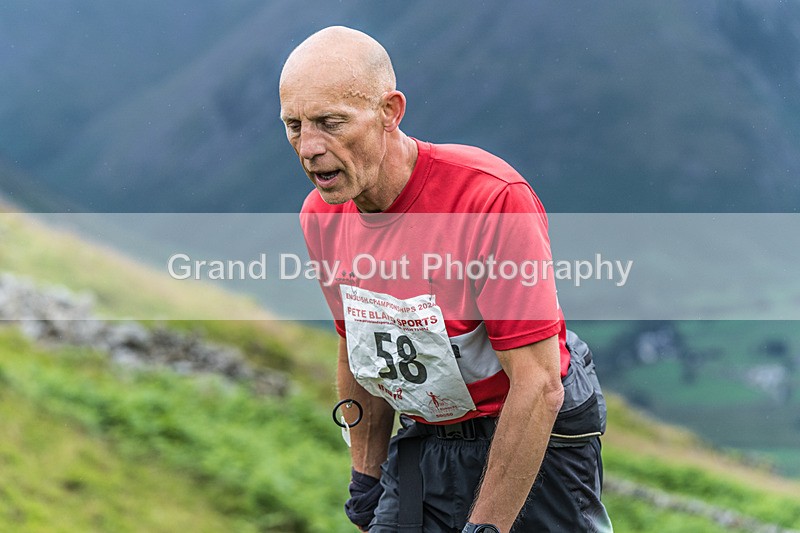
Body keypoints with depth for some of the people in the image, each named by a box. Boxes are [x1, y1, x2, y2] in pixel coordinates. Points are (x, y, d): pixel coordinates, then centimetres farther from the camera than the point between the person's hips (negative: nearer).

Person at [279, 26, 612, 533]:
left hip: (537, 446, -5)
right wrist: (368, 482, 12)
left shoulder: (492, 198, -26)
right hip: (421, 446, 6)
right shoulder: (321, 216, -5)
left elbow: (538, 386, -26)